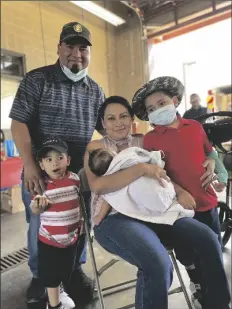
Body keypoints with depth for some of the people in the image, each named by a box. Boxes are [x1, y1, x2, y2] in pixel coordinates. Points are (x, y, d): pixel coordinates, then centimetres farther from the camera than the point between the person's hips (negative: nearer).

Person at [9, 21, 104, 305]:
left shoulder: (95, 90, 8)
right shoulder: (37, 79, -4)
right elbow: (18, 123, -9)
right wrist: (30, 166, -18)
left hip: (80, 171, 3)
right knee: (40, 225, 10)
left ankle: (75, 270, 38)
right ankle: (40, 276, 35)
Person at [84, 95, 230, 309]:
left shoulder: (143, 141, 16)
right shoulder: (96, 147, 2)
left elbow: (161, 173, 15)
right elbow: (97, 186, -15)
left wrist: (180, 191, -6)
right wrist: (141, 168, -20)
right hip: (113, 217, -4)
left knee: (207, 239, -12)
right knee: (158, 264, -30)